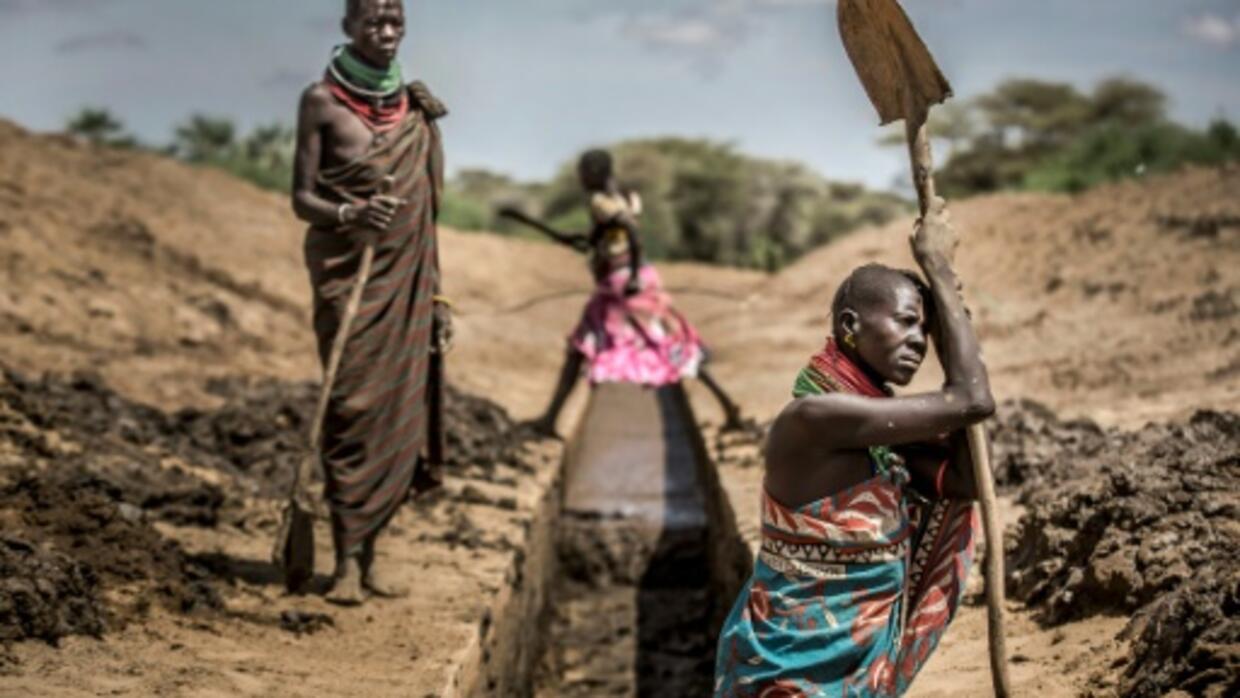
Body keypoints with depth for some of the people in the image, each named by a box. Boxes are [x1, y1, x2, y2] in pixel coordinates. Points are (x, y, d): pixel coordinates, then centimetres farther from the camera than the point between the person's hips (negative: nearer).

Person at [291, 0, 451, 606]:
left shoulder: (414, 103, 11)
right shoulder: (322, 101, -3)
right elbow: (301, 198, -5)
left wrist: (436, 295, 12)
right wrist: (349, 214, -26)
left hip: (406, 278, 5)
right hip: (348, 273, -5)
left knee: (401, 413, 3)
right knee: (354, 408, -7)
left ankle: (368, 552, 12)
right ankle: (346, 561, -2)